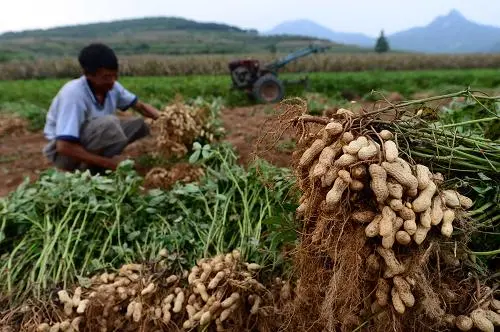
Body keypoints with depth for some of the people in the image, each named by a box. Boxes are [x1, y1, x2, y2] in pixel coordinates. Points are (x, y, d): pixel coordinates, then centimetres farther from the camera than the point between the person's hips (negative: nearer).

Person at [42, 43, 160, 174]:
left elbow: (140, 106, 3)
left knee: (140, 123, -5)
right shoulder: (73, 94, -31)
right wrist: (107, 162, -30)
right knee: (108, 123, -34)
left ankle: (93, 167, 0)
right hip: (63, 153, -8)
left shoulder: (111, 86, -11)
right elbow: (64, 147, -34)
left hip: (91, 143, 8)